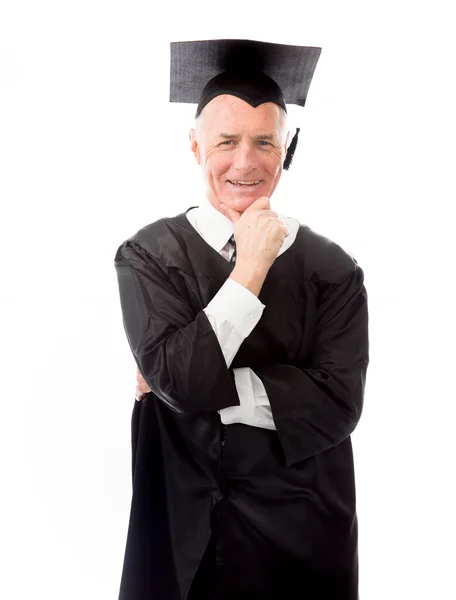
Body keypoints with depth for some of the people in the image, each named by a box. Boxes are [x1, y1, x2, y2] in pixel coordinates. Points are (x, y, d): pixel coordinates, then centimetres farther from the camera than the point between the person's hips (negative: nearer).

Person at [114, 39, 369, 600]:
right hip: (185, 524, 0)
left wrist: (204, 384, -17)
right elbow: (172, 380, -19)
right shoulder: (149, 255, -8)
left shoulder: (333, 269, -7)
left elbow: (339, 403, -15)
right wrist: (250, 270, -21)